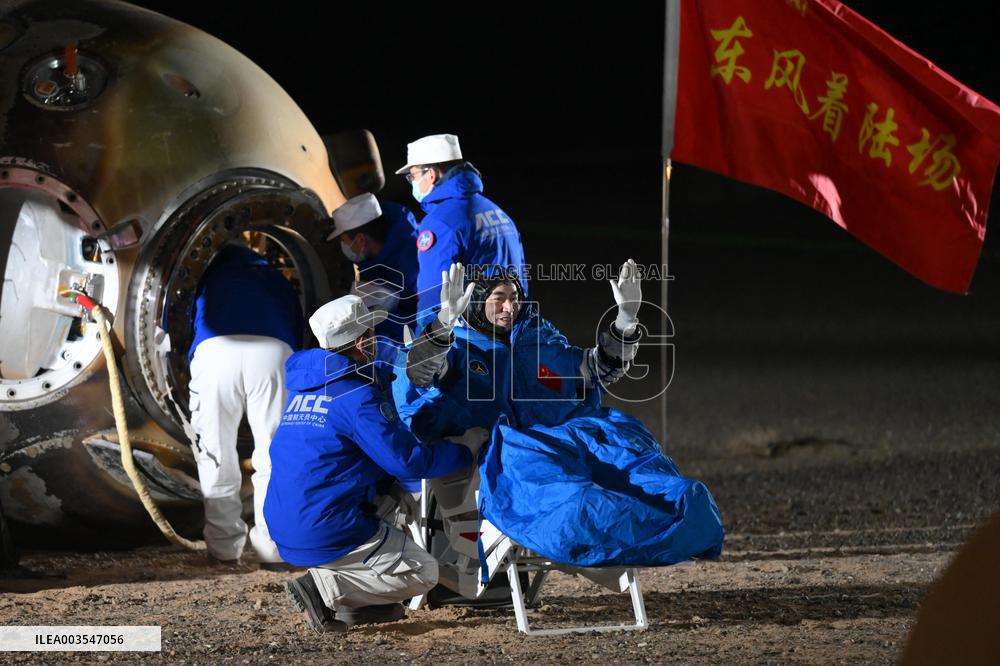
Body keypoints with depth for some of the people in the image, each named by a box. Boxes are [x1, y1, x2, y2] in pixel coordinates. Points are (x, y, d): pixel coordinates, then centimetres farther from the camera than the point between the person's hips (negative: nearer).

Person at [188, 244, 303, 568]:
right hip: (273, 353, 0)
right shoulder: (277, 282, 36)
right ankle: (271, 549, 3)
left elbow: (198, 326, 37)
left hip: (214, 350, 0)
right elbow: (297, 336, 33)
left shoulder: (211, 279, 36)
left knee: (217, 458, 9)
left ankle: (224, 548, 10)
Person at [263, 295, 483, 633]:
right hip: (326, 535, -8)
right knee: (423, 572, 3)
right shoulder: (358, 395, -13)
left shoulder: (300, 387, 13)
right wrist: (465, 450, 2)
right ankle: (322, 589, -9)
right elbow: (408, 460, -13)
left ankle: (361, 601, 9)